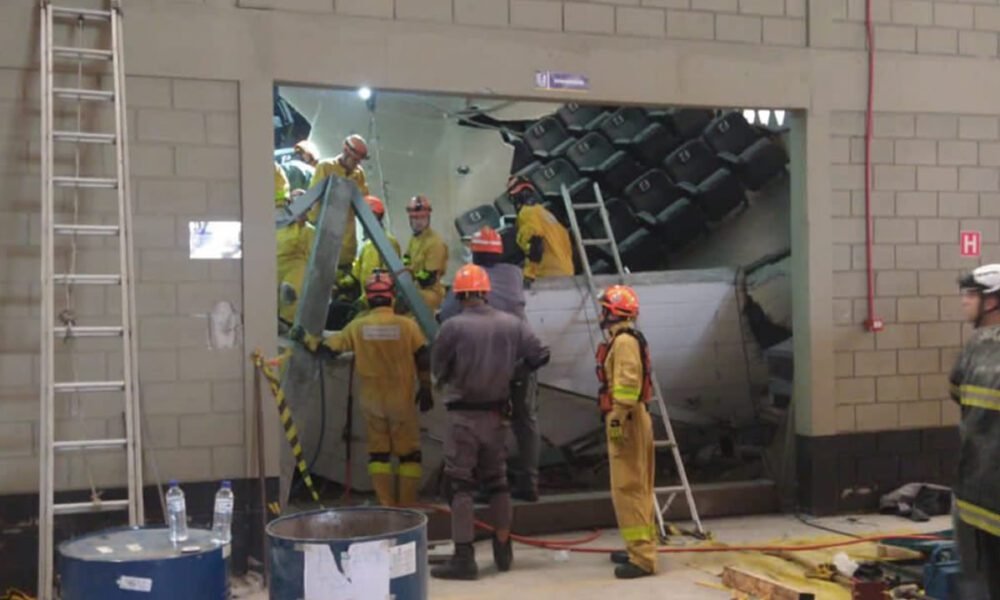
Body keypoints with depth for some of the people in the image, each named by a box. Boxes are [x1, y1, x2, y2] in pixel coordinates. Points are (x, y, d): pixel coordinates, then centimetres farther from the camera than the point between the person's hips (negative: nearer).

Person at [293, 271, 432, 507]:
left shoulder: (357, 326, -4)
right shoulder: (407, 325, -10)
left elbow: (328, 347, 2)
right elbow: (423, 358, -8)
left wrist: (305, 338, 19)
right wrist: (425, 389, 3)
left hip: (372, 401, 2)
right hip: (401, 399, -2)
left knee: (378, 452, 12)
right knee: (409, 453, 8)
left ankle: (386, 504, 9)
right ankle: (408, 505, 9)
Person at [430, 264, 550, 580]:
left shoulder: (453, 327, -14)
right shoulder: (512, 324, -2)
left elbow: (437, 370, -5)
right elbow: (540, 355, 3)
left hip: (463, 415, -4)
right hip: (496, 414, 5)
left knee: (460, 486, 1)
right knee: (497, 481, 17)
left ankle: (464, 557, -2)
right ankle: (503, 551, 26)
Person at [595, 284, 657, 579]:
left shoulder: (624, 341, -15)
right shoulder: (623, 340, 17)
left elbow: (628, 384, -23)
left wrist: (617, 419, -24)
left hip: (626, 421, -11)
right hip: (630, 419, 11)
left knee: (628, 488, -10)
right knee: (636, 487, 16)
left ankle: (642, 557, -10)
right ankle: (641, 547, 24)